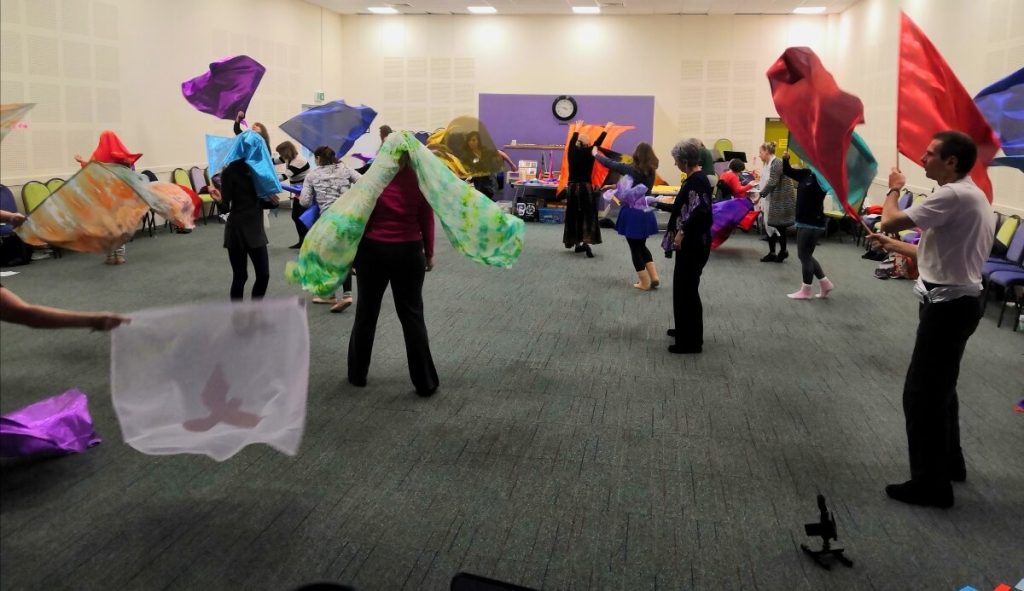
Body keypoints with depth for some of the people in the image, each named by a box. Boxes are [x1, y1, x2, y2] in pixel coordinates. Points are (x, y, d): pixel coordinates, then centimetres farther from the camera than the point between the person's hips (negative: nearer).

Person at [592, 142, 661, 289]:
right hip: (646, 212, 6)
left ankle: (644, 282, 12)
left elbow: (611, 164, -6)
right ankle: (654, 277, 16)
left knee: (635, 249, 7)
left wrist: (596, 154, 10)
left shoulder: (633, 169, -16)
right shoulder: (651, 172, 2)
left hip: (633, 213, -6)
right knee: (642, 246, 22)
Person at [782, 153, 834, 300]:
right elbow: (788, 171, 15)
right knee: (805, 255, 15)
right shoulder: (806, 173, 8)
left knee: (804, 256, 0)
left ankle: (805, 291, 13)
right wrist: (786, 159, -3)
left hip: (813, 223, -9)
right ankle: (825, 283, 25)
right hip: (804, 222, 9)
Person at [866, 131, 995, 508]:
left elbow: (890, 221, -21)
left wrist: (894, 189, -2)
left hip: (949, 305, -11)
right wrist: (890, 246, 18)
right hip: (955, 302, 11)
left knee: (921, 393, -4)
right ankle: (949, 462, 37)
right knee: (938, 387, 22)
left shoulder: (955, 196, -21)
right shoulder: (969, 196, 13)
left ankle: (931, 484, 6)